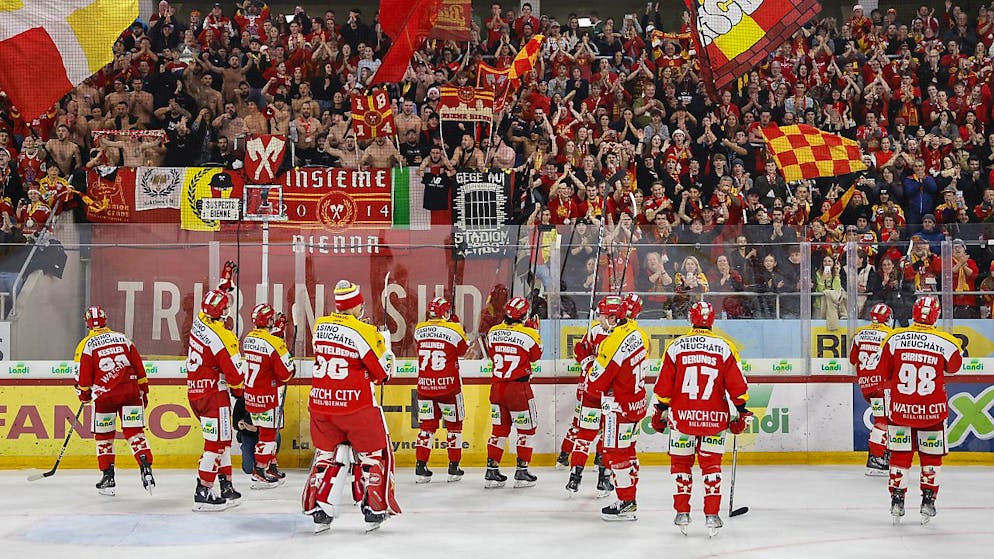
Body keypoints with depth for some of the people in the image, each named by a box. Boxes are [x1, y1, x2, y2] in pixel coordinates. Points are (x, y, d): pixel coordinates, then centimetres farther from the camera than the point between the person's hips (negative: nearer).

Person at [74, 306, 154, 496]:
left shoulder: (86, 345, 3)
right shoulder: (122, 338, 14)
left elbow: (83, 376, 1)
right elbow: (138, 366, 14)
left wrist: (84, 396, 17)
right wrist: (143, 392, 21)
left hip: (104, 395, -2)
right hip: (130, 391, 2)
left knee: (103, 436, 13)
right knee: (134, 432, 2)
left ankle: (108, 477, 13)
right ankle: (146, 468, -16)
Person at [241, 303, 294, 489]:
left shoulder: (248, 338, 4)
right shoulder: (275, 343, -19)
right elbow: (285, 373, -18)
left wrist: (278, 330, 12)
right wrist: (290, 362, 4)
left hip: (251, 393, 8)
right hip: (269, 396, -8)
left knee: (266, 430, 18)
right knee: (268, 432, -1)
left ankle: (272, 468, 26)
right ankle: (259, 474, 0)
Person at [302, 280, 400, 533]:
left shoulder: (320, 325, 2)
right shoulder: (364, 332, -15)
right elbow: (383, 371, -8)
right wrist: (388, 356, 15)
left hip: (321, 402, 5)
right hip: (356, 405, -5)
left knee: (326, 454, 18)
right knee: (373, 454, 12)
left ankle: (319, 511, 14)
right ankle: (375, 510, 13)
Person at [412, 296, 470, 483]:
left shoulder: (419, 329, 1)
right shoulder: (454, 329, -8)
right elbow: (463, 350, 7)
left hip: (424, 385, 3)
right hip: (448, 385, -3)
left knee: (427, 425, 11)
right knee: (454, 425, 11)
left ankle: (421, 467, 4)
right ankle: (454, 469, 12)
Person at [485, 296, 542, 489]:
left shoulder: (493, 332, 0)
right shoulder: (528, 334, -13)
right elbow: (536, 356, 4)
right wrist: (534, 329, 10)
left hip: (497, 388, 5)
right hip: (518, 389, -5)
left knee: (499, 428, 14)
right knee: (527, 429, 11)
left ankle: (492, 471, 13)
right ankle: (522, 471, 12)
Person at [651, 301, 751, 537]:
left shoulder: (676, 346, -1)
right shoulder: (724, 347, -2)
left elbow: (664, 385, 1)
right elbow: (737, 384, -2)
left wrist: (660, 411, 12)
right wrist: (742, 412, 8)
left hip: (681, 416, 0)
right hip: (714, 418, 0)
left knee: (681, 463, 14)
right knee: (711, 464, 11)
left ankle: (682, 513, 14)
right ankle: (712, 515, 6)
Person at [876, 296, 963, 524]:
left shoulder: (894, 338, -8)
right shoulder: (946, 343, -11)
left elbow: (884, 371, 2)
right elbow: (954, 366, 9)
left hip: (900, 409, 1)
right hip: (932, 411, -1)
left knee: (900, 454, 12)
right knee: (931, 456, 15)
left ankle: (897, 500, 13)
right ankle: (928, 501, 17)